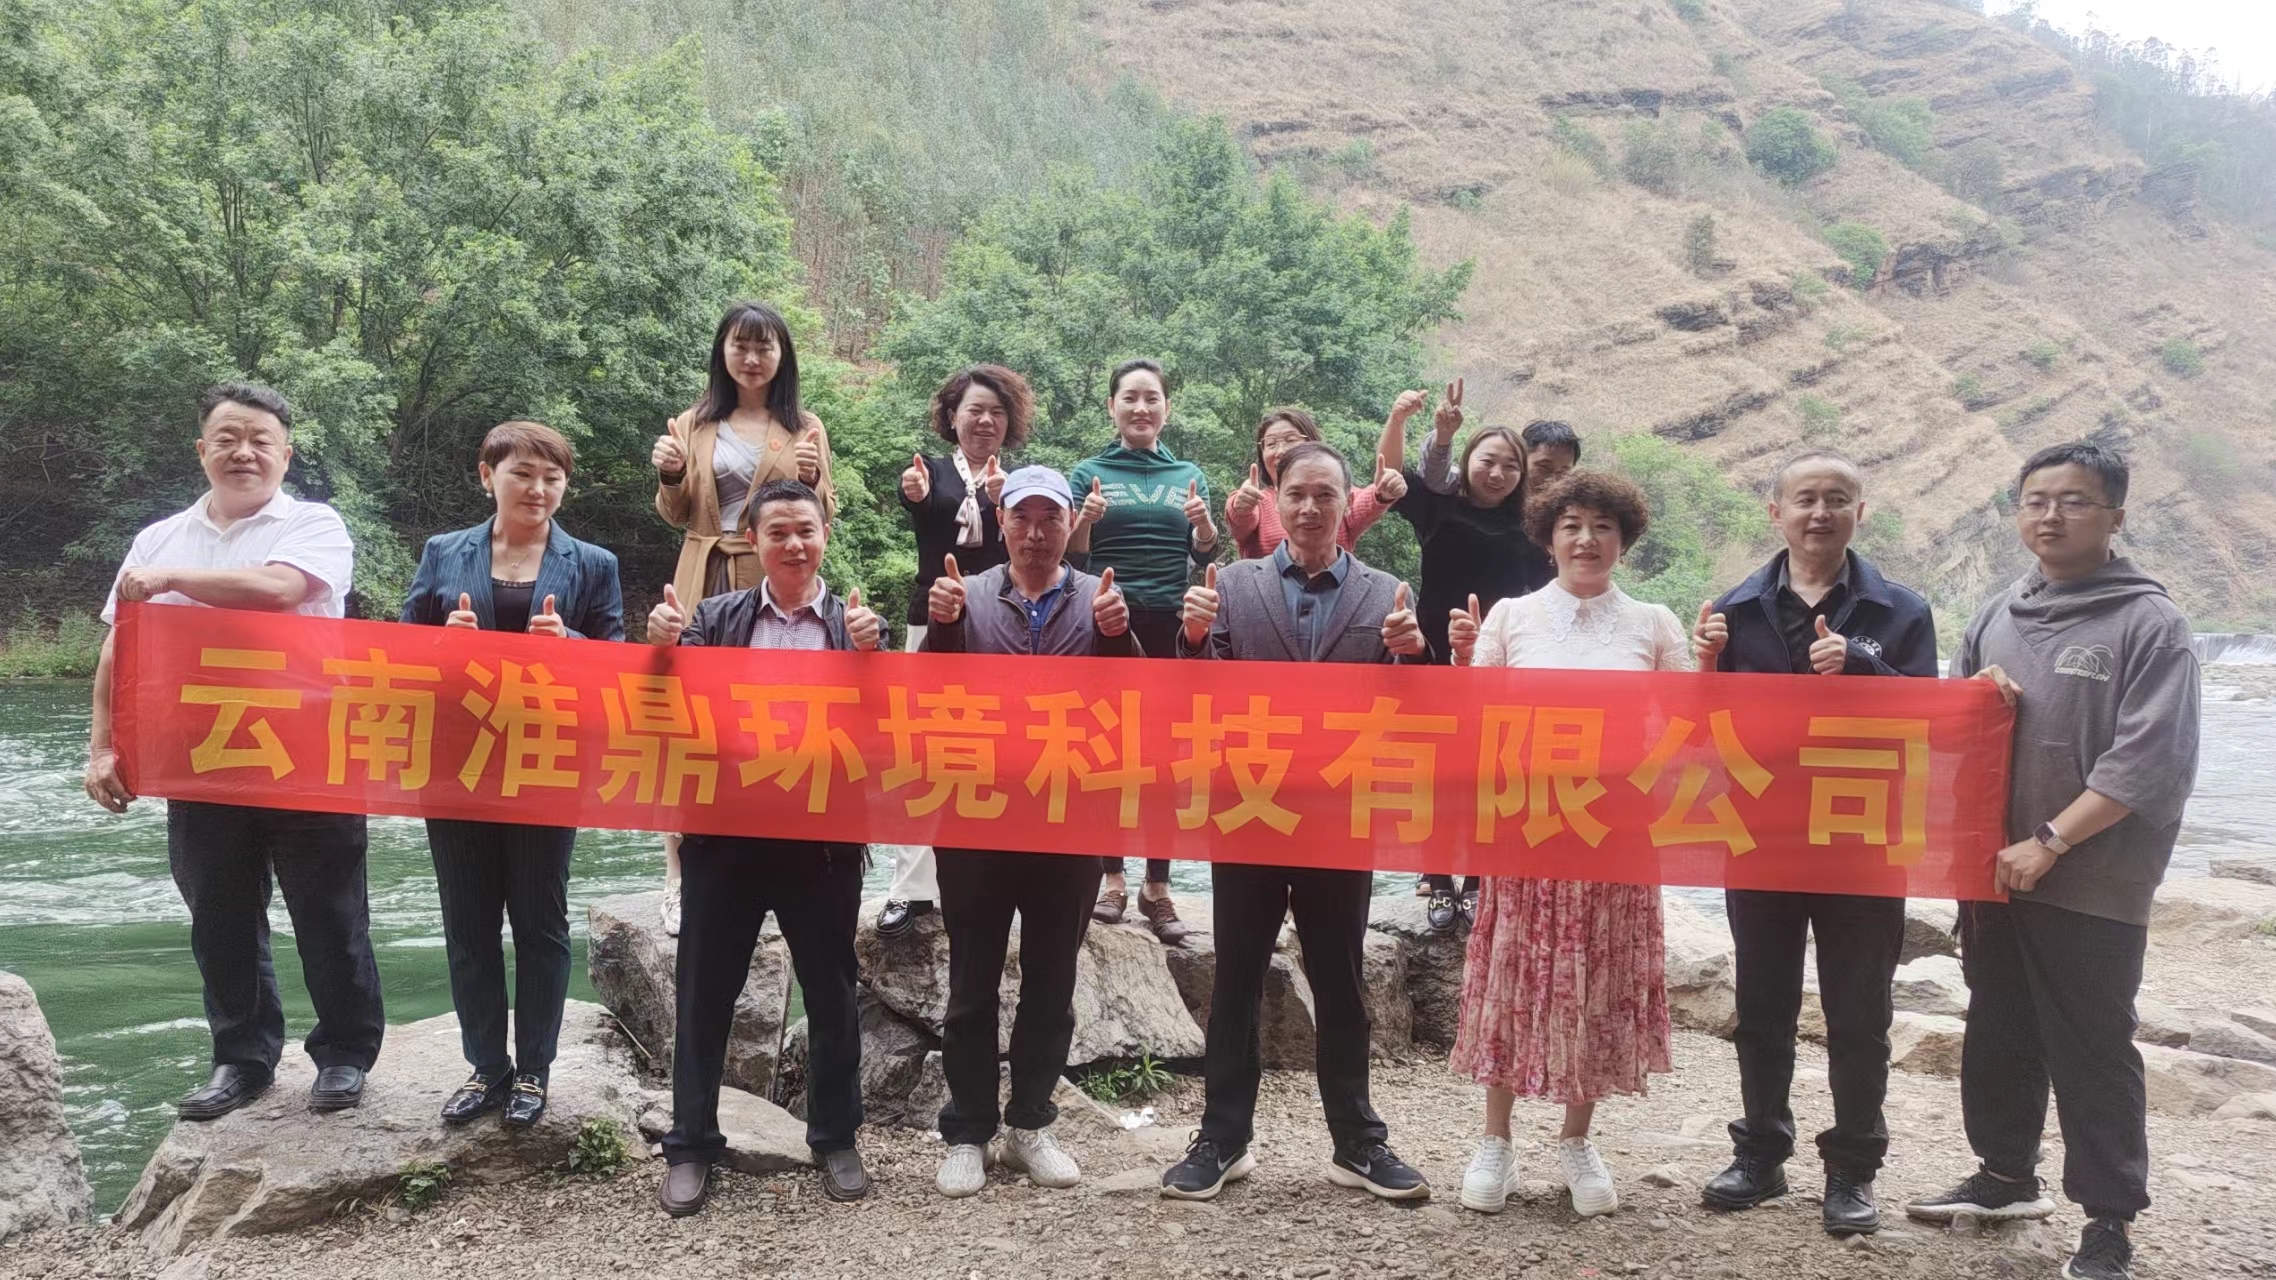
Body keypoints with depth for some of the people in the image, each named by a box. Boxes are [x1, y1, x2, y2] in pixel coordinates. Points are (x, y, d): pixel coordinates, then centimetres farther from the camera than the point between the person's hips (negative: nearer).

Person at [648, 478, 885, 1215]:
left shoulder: (858, 624, 4)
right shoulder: (715, 618, 6)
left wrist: (868, 653, -21)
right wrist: (664, 644, -16)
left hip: (823, 835, 0)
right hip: (725, 830, 1)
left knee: (831, 992, 10)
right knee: (705, 991, 7)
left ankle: (835, 1139, 25)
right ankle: (690, 1146, 20)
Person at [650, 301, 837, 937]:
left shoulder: (806, 429, 10)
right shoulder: (695, 425, 13)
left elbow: (823, 518, 7)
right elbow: (676, 516, 14)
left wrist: (810, 479, -12)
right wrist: (669, 476, -6)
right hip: (705, 586, 1)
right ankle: (679, 874, 0)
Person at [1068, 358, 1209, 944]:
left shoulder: (1189, 476, 12)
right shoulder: (1090, 473, 6)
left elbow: (1205, 554, 8)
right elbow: (1072, 554, 1)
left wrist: (1203, 522, -12)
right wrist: (1087, 517, -19)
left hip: (1173, 628, 2)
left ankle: (1158, 887, 7)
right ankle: (1112, 877, 10)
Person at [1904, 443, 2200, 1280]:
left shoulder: (2150, 624, -8)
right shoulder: (1997, 615, 10)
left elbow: (2150, 762, -16)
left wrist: (2049, 843, -19)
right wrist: (1971, 693, -7)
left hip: (2093, 888, -6)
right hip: (1993, 873, 6)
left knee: (2092, 1054, 2)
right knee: (1999, 1037, 17)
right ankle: (2006, 1176, 33)